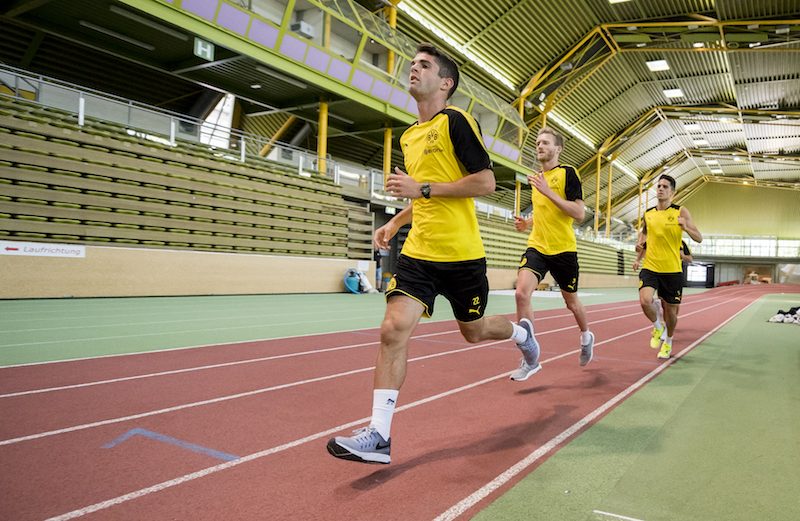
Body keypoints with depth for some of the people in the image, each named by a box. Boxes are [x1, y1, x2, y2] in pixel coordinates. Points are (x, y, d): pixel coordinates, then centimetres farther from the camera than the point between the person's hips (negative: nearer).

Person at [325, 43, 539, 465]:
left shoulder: (455, 121, -7)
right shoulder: (408, 137, 16)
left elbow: (486, 182, -14)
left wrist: (422, 188, -18)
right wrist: (395, 223, 12)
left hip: (461, 255, -5)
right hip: (418, 252, 6)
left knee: (474, 331, 13)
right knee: (393, 329, -11)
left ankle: (521, 333, 48)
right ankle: (378, 435, -8)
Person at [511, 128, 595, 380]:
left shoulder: (568, 173, -6)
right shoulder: (537, 179, 13)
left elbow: (580, 213, -16)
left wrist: (548, 191, -21)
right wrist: (526, 223, 6)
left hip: (564, 249, -4)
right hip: (537, 247, 4)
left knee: (571, 302, 13)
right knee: (521, 293, -18)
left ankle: (586, 336, 46)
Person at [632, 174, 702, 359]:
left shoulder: (680, 212, -4)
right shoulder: (648, 214, 5)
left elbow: (699, 238, -6)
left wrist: (686, 227, -26)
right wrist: (639, 258, 15)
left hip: (672, 270, -1)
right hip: (650, 268, 2)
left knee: (670, 310, 9)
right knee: (645, 300, -23)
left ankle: (668, 342, 37)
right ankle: (658, 327, 9)